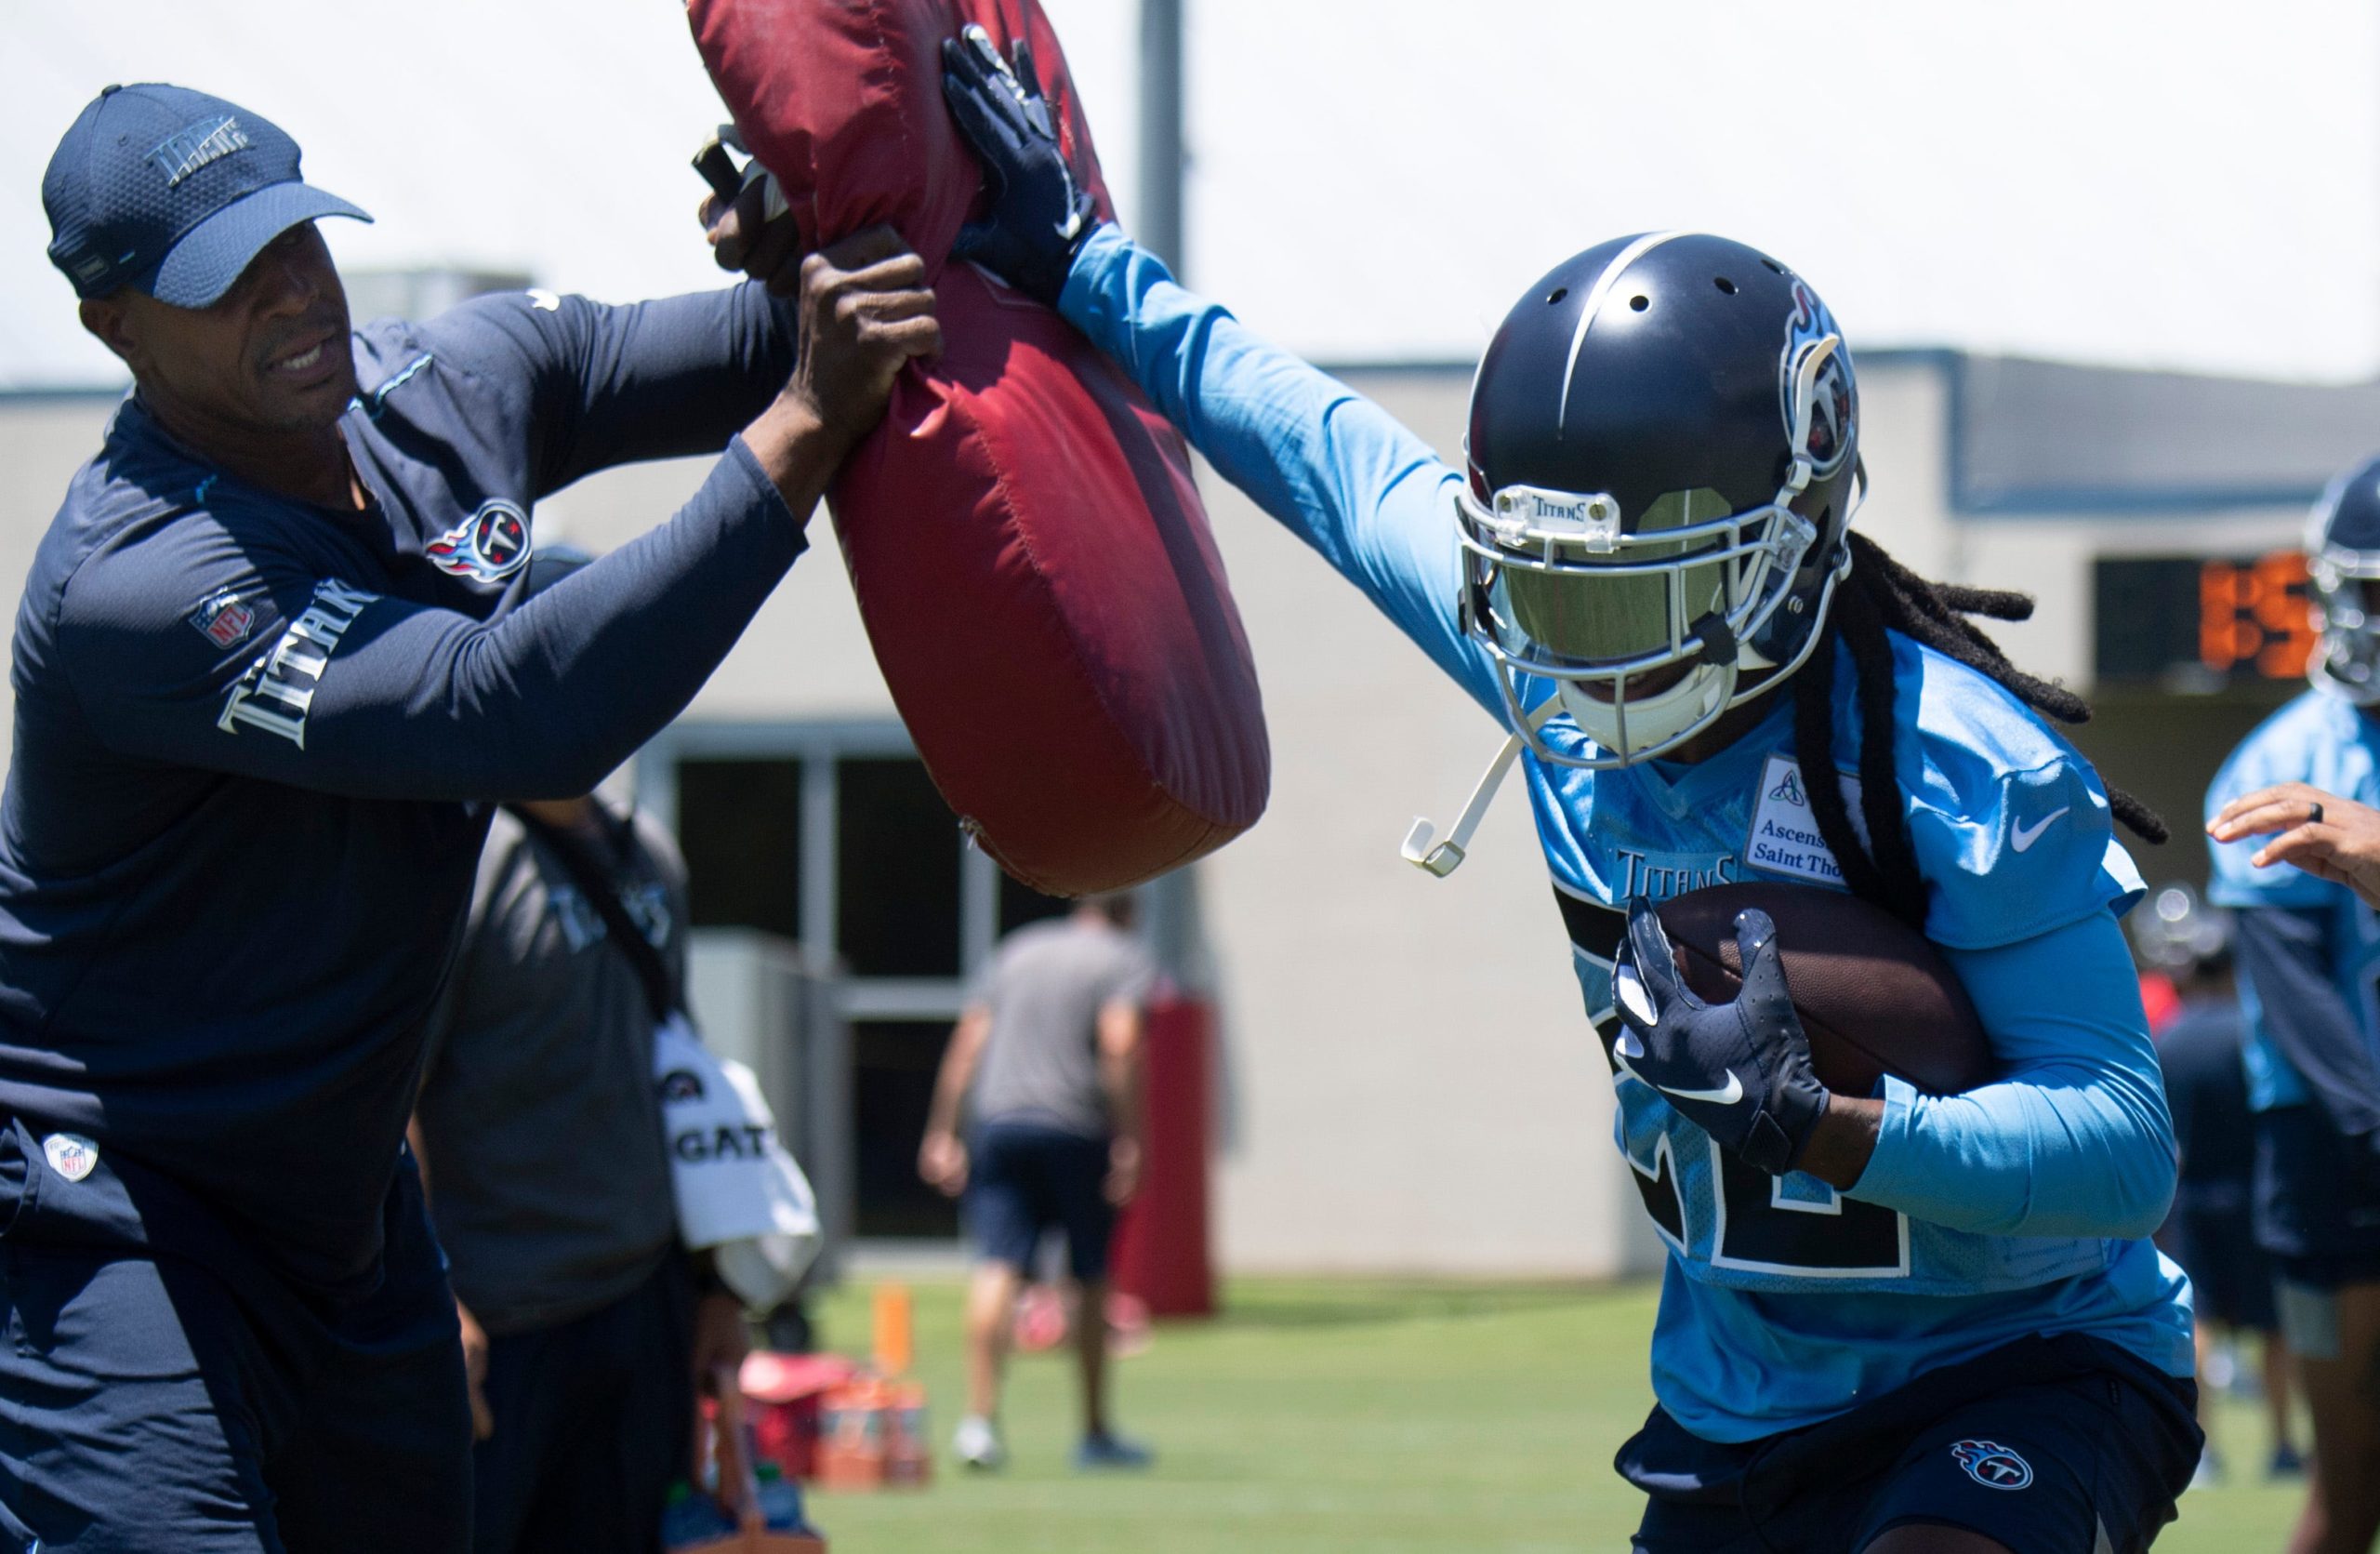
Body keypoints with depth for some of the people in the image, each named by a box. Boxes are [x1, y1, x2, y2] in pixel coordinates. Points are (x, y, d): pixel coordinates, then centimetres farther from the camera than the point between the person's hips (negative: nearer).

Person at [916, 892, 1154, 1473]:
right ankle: (1095, 1434, 16)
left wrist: (941, 1134, 13)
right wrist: (1129, 1140, -13)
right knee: (1092, 1278, 10)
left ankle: (979, 1418, -22)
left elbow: (967, 1042, 13)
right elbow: (1120, 1044, -11)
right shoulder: (1127, 959, 5)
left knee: (997, 1268, -7)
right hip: (1076, 1128, -3)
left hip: (998, 1121, 3)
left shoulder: (1017, 950, 19)